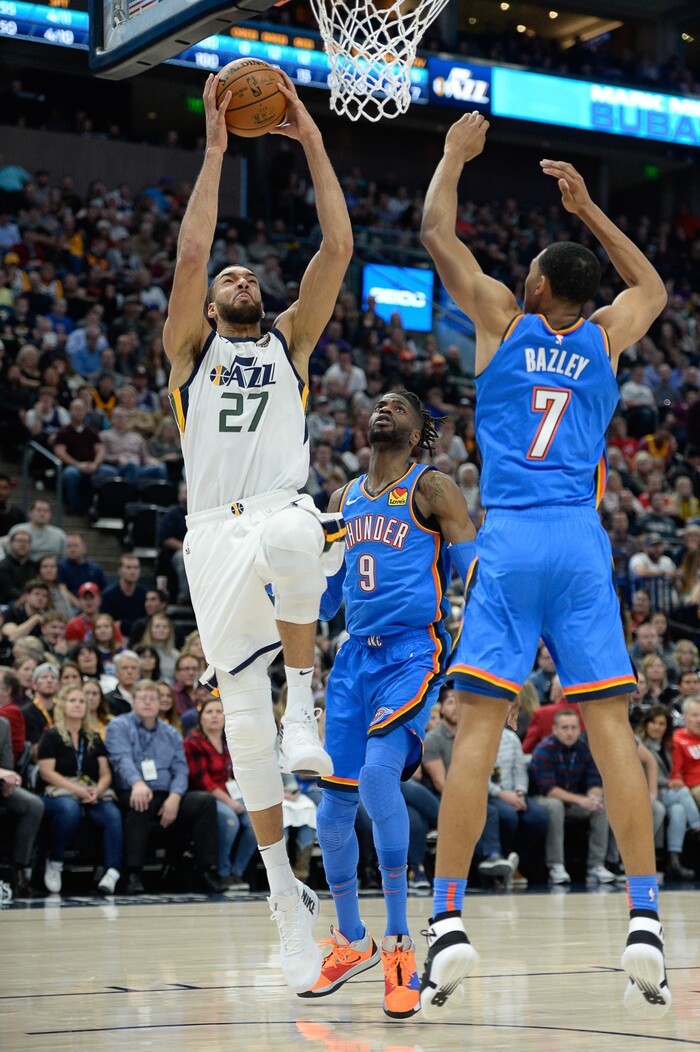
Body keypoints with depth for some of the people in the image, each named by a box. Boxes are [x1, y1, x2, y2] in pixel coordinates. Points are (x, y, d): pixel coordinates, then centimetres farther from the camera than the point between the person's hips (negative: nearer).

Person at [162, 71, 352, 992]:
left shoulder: (290, 342, 19)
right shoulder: (190, 348, 17)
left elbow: (338, 250, 7)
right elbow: (190, 255, 1)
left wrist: (311, 143, 5)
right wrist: (216, 146, -1)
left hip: (283, 517, -1)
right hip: (213, 534, 1)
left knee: (289, 536, -41)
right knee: (242, 704, -6)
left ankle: (304, 697, -21)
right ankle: (286, 893, 1)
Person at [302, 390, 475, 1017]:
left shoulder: (432, 489, 1)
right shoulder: (344, 501, 19)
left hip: (413, 652, -6)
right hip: (356, 656, 6)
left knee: (379, 771, -29)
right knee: (333, 808, 6)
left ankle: (400, 944, -21)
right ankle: (351, 942, 28)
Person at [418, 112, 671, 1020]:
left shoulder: (502, 321, 8)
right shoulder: (604, 338, 15)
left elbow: (437, 234, 14)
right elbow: (654, 288, 37)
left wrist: (456, 154, 29)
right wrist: (588, 208, 41)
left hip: (510, 541, -2)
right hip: (582, 543, 2)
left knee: (479, 724, -5)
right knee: (609, 723, -1)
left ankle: (449, 924, -12)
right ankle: (645, 923, -7)